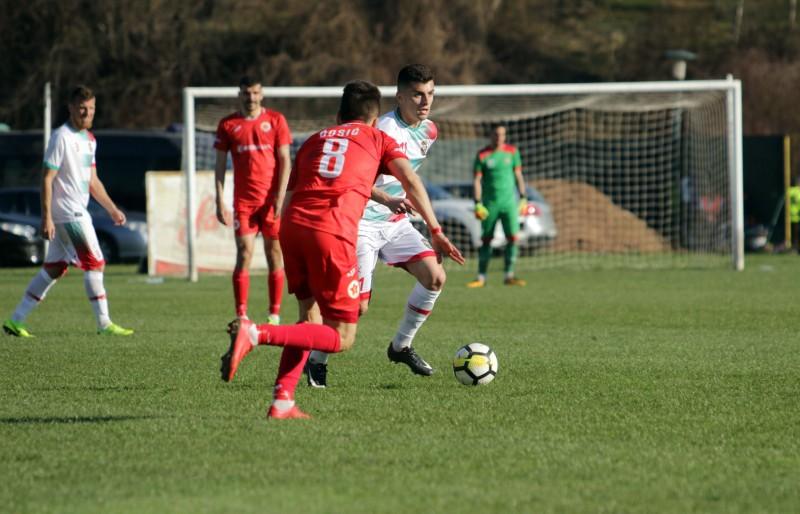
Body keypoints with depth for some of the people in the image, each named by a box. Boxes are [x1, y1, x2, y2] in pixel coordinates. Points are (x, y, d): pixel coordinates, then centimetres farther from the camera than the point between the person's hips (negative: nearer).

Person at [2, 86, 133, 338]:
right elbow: (47, 178, -15)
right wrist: (46, 217, -20)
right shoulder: (61, 137, -12)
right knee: (95, 263, -8)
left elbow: (93, 181, 24)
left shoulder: (89, 139, 15)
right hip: (67, 211, -9)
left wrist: (112, 209, 20)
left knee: (55, 268, 9)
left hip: (78, 211, 9)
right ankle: (104, 324, -4)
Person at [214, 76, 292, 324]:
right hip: (243, 200, 0)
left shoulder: (275, 120, 3)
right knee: (244, 253, -7)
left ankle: (275, 314, 8)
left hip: (272, 199, 0)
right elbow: (220, 164, 8)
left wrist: (280, 197, -9)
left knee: (275, 253, 2)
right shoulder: (228, 125, 6)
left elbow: (285, 160, 0)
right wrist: (220, 201, 0)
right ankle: (241, 316, -7)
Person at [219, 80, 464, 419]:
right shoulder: (378, 139, 21)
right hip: (333, 232, -5)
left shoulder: (314, 140, 30)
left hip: (293, 226, 5)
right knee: (342, 338, 0)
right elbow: (411, 181, 6)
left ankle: (281, 401, 8)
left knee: (311, 316, 22)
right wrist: (435, 232, 3)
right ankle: (255, 334, -19)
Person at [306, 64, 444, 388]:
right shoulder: (383, 130, -22)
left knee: (435, 277, -7)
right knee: (358, 306, -13)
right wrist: (387, 201, -38)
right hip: (363, 223, -8)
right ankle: (316, 359, 9)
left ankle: (401, 346, 11)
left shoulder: (428, 131, 5)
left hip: (396, 222, 8)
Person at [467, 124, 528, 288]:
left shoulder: (512, 151, 6)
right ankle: (481, 277, 7)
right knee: (486, 239, 2)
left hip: (509, 202, 2)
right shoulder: (482, 155, -2)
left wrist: (523, 198, 7)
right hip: (490, 203, -2)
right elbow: (477, 180, -2)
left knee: (512, 237, -8)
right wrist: (478, 203, -10)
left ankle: (509, 276, -2)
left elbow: (518, 175, 11)